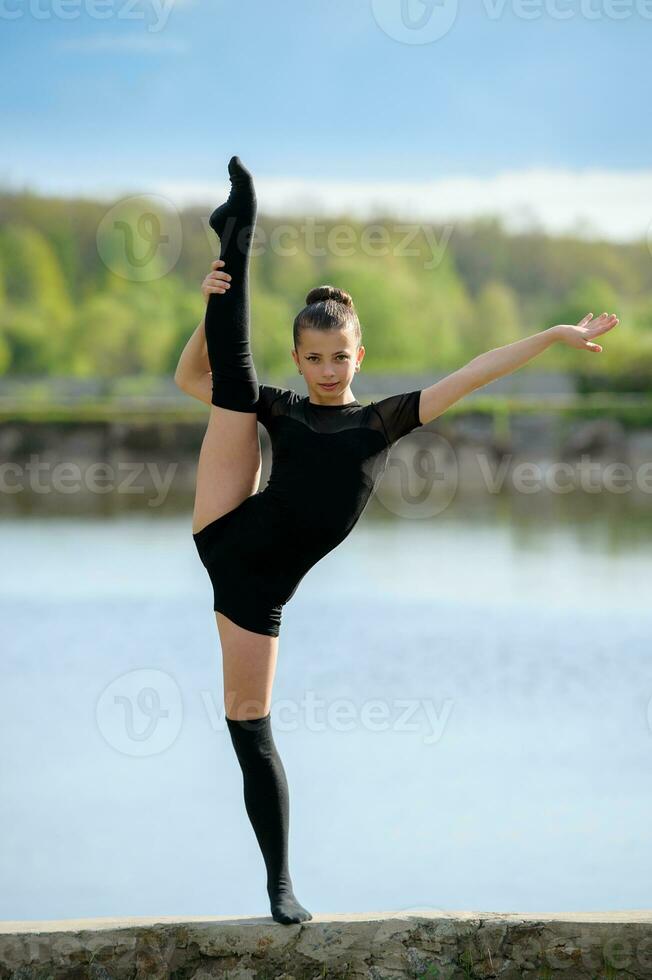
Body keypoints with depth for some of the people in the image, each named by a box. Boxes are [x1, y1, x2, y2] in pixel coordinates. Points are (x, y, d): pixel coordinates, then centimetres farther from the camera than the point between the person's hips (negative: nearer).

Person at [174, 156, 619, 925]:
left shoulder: (381, 419, 8)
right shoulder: (281, 408, 11)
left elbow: (472, 374, 3)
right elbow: (189, 378, 13)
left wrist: (557, 334, 1)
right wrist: (212, 306, -2)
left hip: (262, 586, -1)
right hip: (226, 539, 1)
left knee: (249, 720, -1)